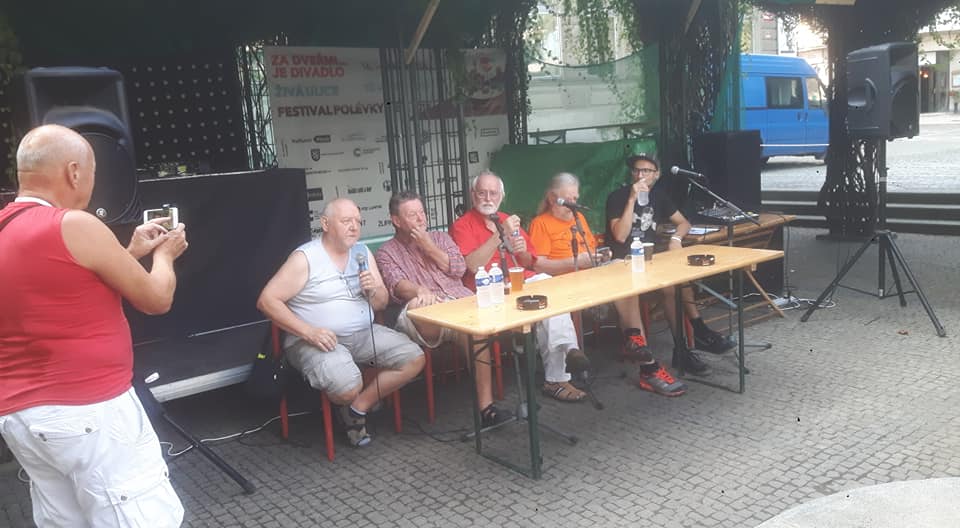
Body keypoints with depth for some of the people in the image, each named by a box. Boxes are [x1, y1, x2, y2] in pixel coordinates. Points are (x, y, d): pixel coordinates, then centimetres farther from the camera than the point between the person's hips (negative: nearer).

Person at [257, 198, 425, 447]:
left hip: (363, 334, 6)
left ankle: (358, 408, 1)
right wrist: (309, 332, -22)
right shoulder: (305, 258, -9)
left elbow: (381, 304, 13)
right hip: (320, 340, -6)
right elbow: (267, 300, -14)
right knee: (348, 387, -32)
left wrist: (373, 289, -12)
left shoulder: (363, 253, 9)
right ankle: (352, 402, 9)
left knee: (414, 358, -10)